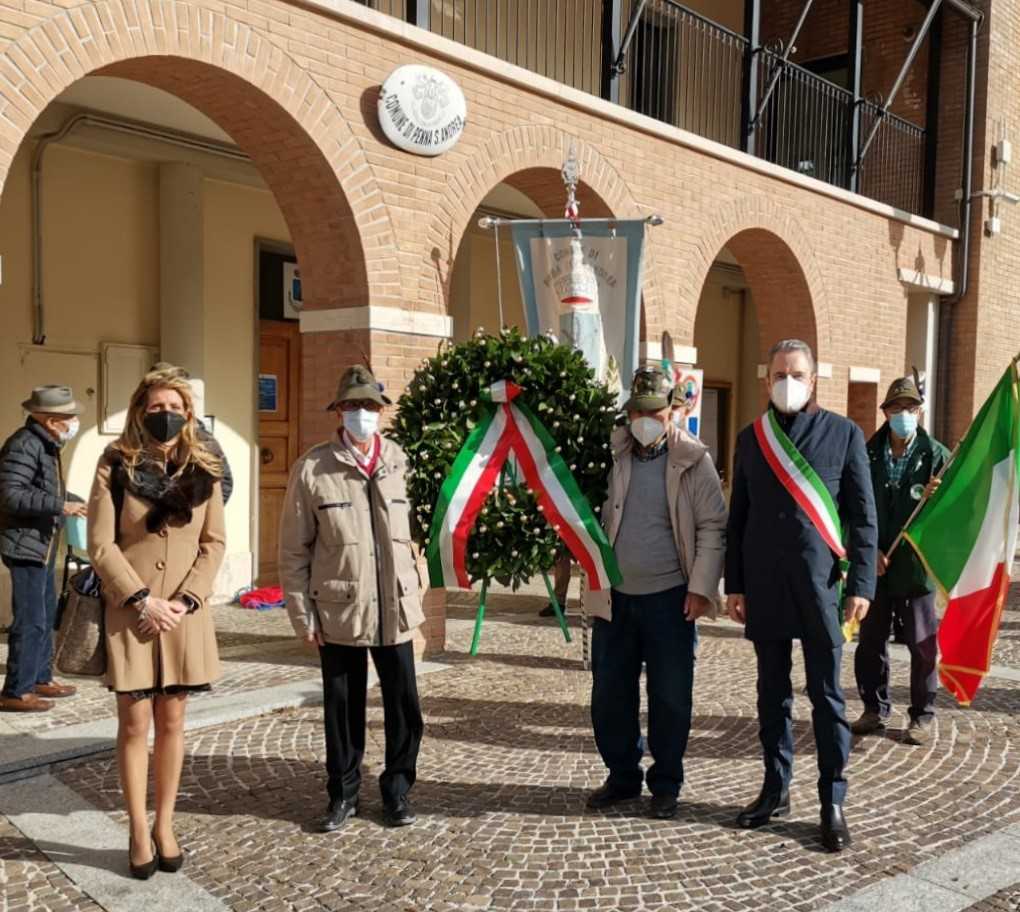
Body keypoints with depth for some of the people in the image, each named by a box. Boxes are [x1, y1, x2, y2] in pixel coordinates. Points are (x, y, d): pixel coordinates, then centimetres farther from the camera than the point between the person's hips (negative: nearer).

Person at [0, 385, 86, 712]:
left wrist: (77, 502, 18)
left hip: (43, 545, 11)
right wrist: (60, 506, -26)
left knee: (47, 615, 18)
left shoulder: (46, 444, 13)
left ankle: (41, 679, 30)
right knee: (30, 620, -6)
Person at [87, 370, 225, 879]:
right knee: (135, 724, 4)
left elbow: (214, 543, 3)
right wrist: (143, 599, -13)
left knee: (172, 722, 10)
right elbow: (100, 544, -6)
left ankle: (165, 826, 21)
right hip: (130, 612, -2)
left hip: (185, 612, 2)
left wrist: (187, 600, -10)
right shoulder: (116, 466, -2)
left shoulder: (203, 471, 4)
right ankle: (138, 832, 16)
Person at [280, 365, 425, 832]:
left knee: (405, 706, 8)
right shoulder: (312, 469, -5)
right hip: (338, 612, -2)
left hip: (395, 611, 2)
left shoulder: (399, 463, 3)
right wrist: (303, 615, -4)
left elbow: (413, 533, 8)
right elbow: (294, 550, -2)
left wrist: (415, 594, 6)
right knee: (343, 709, 11)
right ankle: (343, 794, 30)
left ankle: (396, 789, 29)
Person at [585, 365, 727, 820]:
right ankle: (622, 776, 29)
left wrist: (701, 589, -10)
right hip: (615, 596, 3)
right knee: (609, 694, 11)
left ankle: (665, 784, 24)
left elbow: (713, 527, -4)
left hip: (669, 598, -2)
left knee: (670, 697, 6)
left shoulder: (693, 460, -3)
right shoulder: (610, 456, 2)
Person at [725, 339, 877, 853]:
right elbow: (737, 517, 10)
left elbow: (864, 516, 0)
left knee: (826, 694, 4)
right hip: (765, 585, 3)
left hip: (819, 583, -3)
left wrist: (861, 585, -7)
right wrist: (733, 585, 7)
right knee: (772, 693, 12)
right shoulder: (751, 438, 8)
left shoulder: (844, 434, 0)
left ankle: (832, 802, 14)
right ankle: (776, 790, 24)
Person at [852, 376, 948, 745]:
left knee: (922, 645, 6)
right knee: (870, 642, 10)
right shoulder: (867, 454, 1)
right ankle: (875, 709, 26)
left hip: (916, 566, -2)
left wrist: (936, 498, -25)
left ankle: (922, 715, 21)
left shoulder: (936, 455, -3)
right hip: (874, 565, 2)